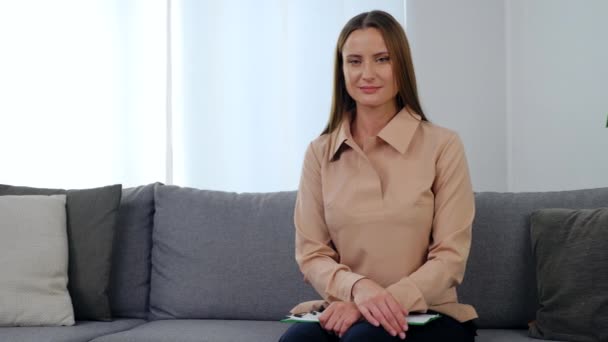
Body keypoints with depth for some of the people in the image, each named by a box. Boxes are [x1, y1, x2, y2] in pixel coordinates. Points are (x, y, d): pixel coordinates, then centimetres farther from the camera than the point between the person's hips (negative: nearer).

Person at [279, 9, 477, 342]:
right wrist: (357, 288, -19)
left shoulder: (442, 145, -3)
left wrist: (384, 301, -19)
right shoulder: (319, 153, 5)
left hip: (426, 314, -2)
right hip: (345, 309, 2)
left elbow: (450, 257, -6)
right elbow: (311, 255, 2)